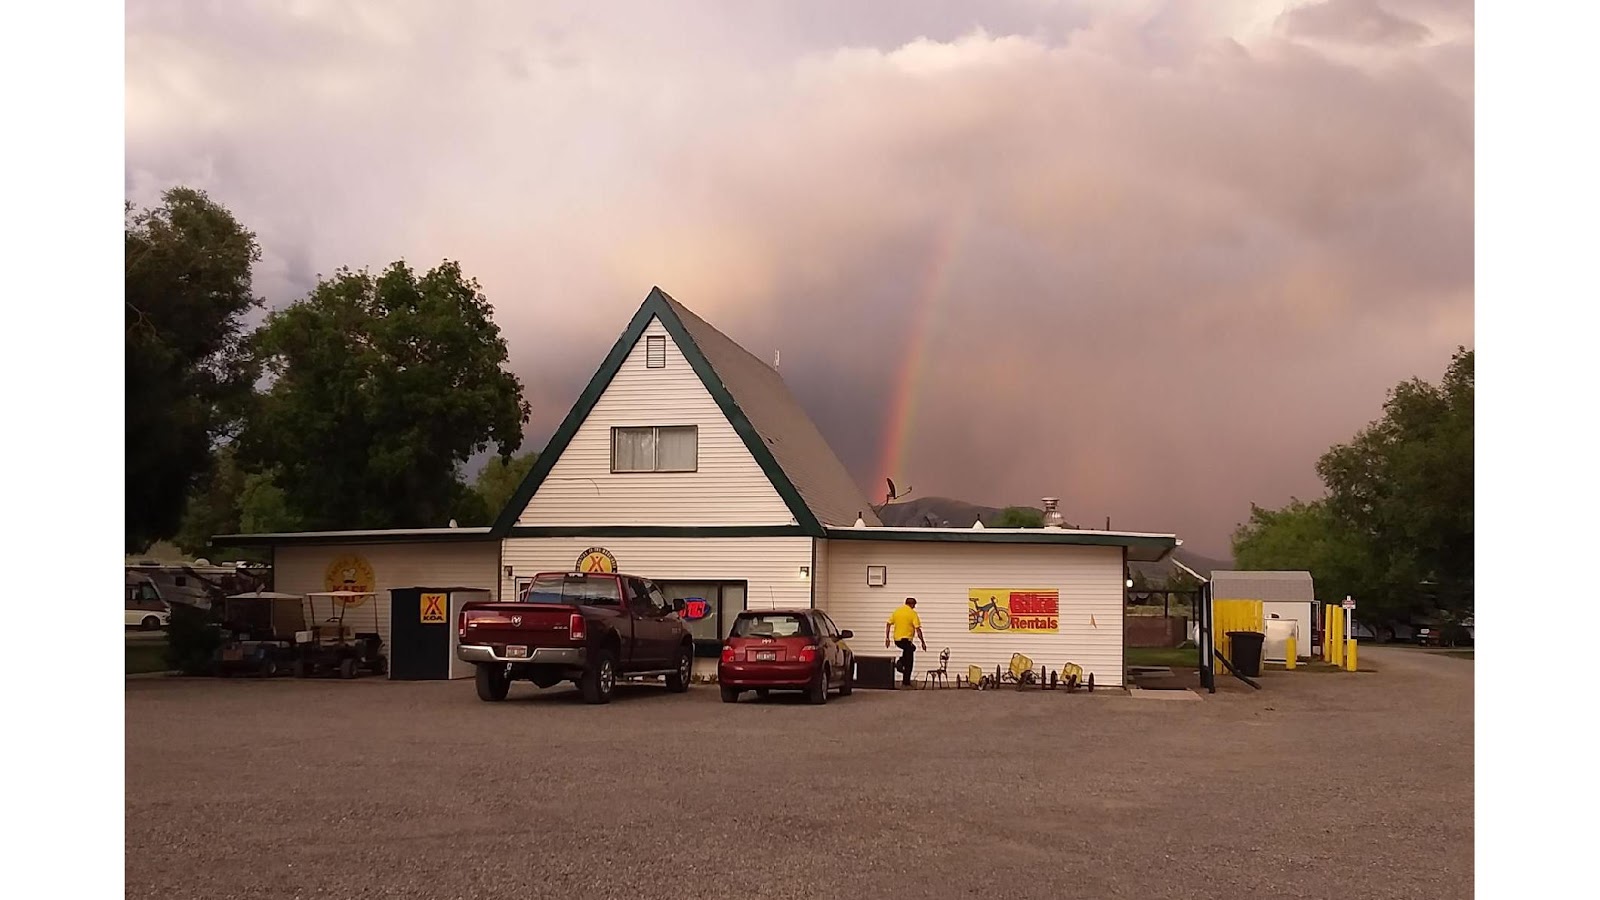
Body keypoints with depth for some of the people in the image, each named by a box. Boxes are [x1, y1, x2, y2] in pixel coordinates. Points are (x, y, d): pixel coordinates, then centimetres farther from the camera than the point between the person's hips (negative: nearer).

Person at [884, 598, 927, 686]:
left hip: (896, 640, 6)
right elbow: (918, 629, -13)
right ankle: (906, 682, 4)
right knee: (909, 662, 5)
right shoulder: (912, 613, -9)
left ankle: (900, 662, 15)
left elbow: (888, 625, 6)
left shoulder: (896, 611, 7)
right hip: (906, 640, -6)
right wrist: (923, 642, -6)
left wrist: (887, 638, 11)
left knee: (911, 648, 33)